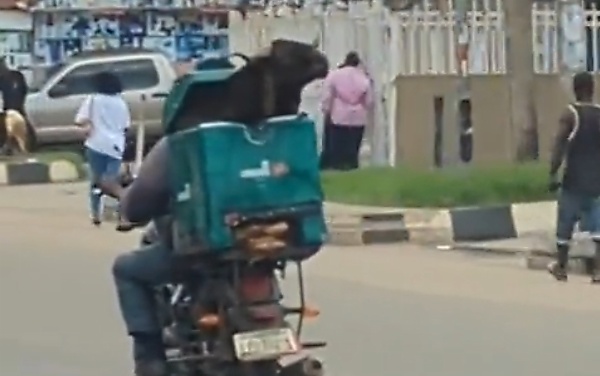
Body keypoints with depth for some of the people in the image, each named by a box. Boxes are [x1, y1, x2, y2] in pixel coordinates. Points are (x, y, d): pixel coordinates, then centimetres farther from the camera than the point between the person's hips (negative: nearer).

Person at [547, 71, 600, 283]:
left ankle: (560, 267, 23)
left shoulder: (570, 114, -7)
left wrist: (553, 174, -11)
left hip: (574, 181, -3)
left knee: (565, 226, 11)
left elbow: (559, 146, -13)